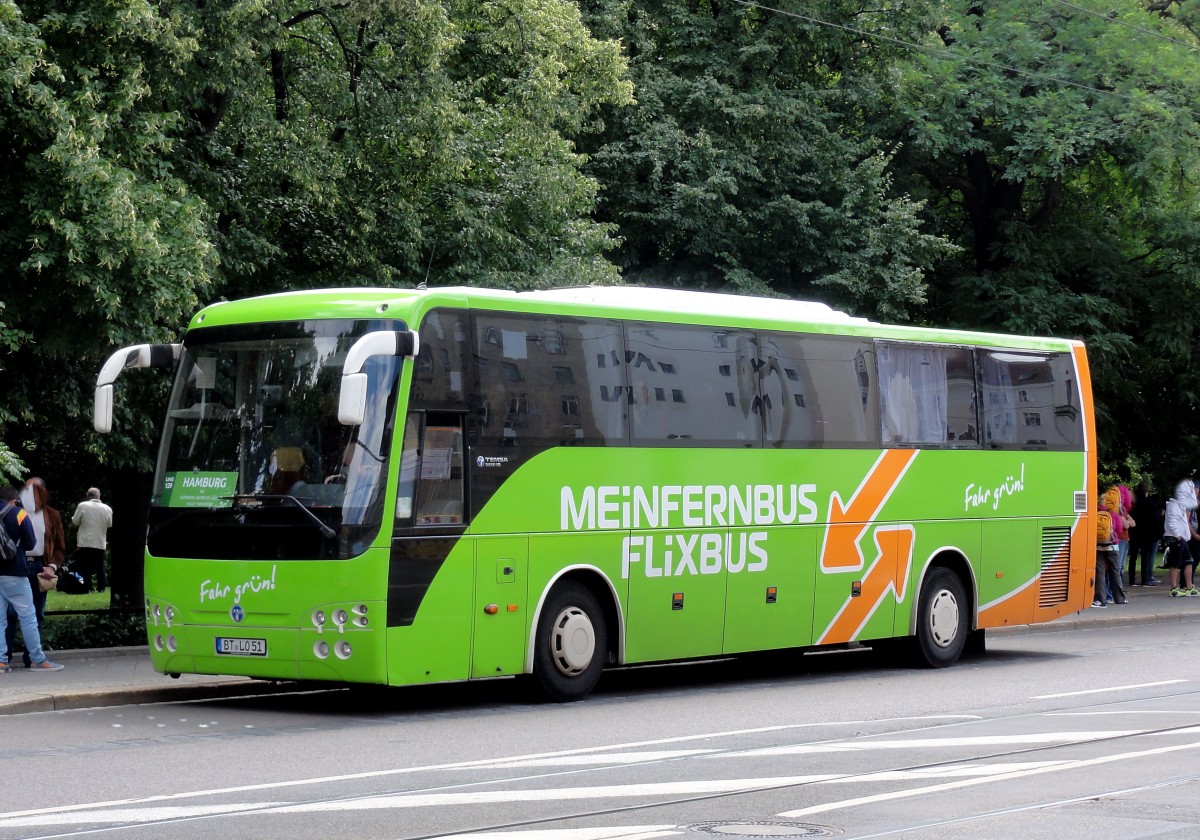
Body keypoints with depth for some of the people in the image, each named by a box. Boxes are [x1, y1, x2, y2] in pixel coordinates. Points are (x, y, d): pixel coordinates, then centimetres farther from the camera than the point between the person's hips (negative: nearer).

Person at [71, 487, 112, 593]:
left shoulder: (82, 506, -9)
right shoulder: (107, 508, -3)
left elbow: (75, 521, -3)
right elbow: (110, 524, 7)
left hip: (85, 542, -2)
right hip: (100, 543, 2)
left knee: (85, 567, 5)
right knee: (99, 567, 10)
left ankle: (88, 588, 3)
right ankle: (102, 587, 8)